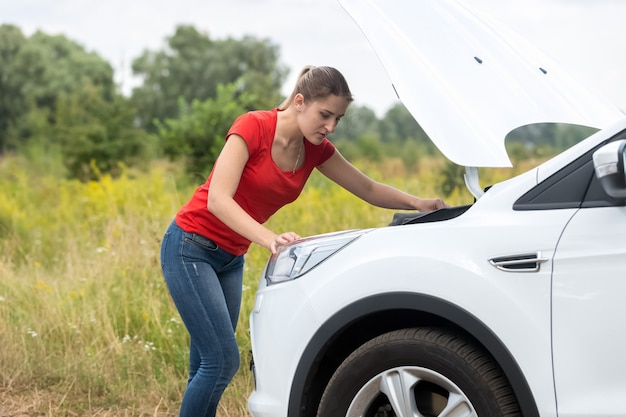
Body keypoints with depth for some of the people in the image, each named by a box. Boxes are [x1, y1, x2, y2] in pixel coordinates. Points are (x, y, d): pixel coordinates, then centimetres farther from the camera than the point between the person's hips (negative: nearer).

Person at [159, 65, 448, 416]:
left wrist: (418, 203, -9)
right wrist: (270, 239, -41)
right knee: (223, 360, -15)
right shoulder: (252, 127, -21)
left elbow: (369, 189, 8)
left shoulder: (316, 149, -1)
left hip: (230, 259, 7)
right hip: (190, 249, -7)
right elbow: (217, 200, -29)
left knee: (209, 368, 9)